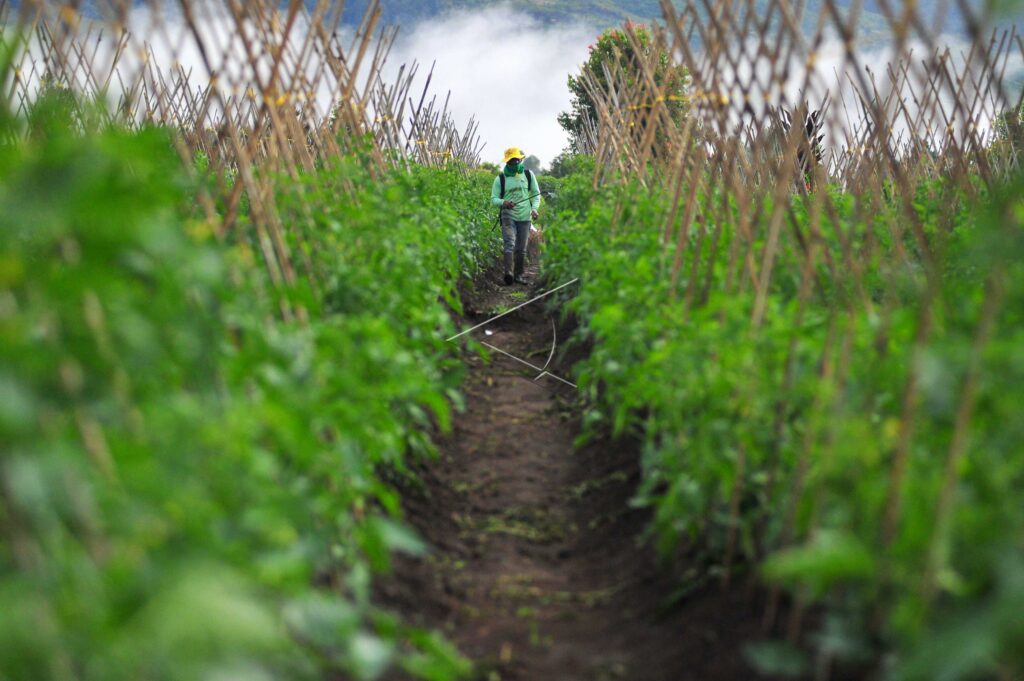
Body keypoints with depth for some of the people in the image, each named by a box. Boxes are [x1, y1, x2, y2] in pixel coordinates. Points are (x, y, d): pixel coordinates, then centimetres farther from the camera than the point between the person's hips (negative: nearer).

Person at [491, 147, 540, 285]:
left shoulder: (528, 175, 8)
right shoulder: (500, 178, 2)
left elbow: (536, 194, 14)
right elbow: (494, 198, 1)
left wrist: (534, 208, -3)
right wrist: (503, 202, -21)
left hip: (525, 217, 3)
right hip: (508, 215, -3)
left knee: (521, 249, 7)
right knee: (510, 243, -22)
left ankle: (518, 275, 16)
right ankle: (508, 272, -33)